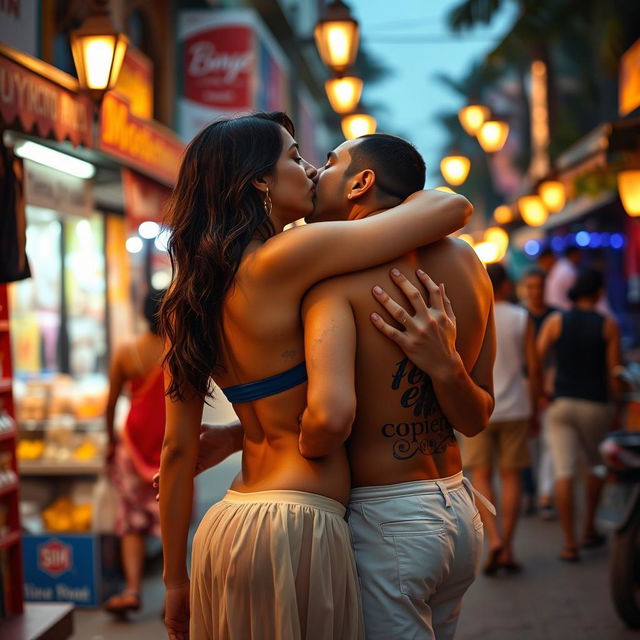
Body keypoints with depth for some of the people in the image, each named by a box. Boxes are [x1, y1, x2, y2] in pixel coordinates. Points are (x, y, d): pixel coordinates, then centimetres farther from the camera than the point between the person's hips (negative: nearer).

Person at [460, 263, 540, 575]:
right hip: (515, 409, 1)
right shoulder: (521, 318, 0)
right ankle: (507, 548, 8)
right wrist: (534, 410, 10)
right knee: (511, 476, 8)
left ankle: (494, 538, -10)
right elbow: (533, 367, 1)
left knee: (481, 477, 7)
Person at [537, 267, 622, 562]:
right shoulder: (608, 326, -3)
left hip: (561, 403, 0)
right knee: (596, 465, 23)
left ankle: (570, 544, -3)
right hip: (596, 405, 0)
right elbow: (614, 374, -4)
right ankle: (589, 529, 30)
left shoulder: (555, 321, 0)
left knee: (564, 472, -1)